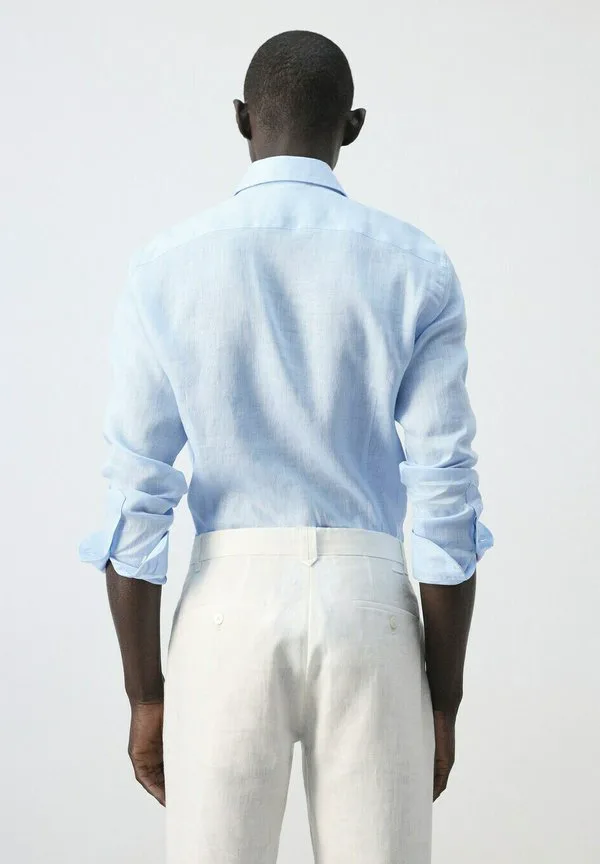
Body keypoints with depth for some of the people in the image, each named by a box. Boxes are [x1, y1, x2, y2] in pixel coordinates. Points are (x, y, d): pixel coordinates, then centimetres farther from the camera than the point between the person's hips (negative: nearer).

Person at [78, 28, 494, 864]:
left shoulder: (164, 267, 0)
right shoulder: (416, 268, -1)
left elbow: (134, 497, -2)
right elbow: (445, 500, -4)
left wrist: (146, 694, 5)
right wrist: (445, 701, 4)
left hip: (228, 608, 0)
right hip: (368, 607, 0)